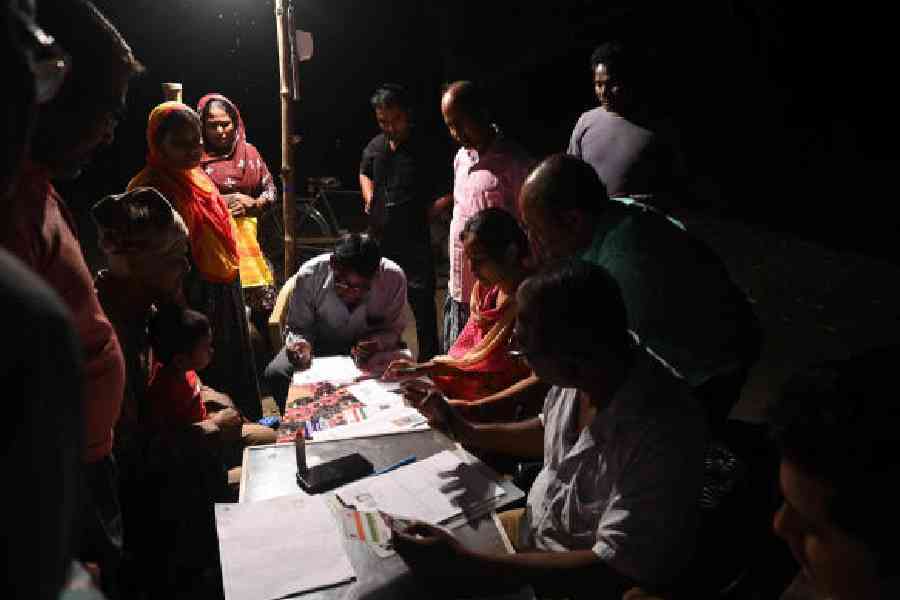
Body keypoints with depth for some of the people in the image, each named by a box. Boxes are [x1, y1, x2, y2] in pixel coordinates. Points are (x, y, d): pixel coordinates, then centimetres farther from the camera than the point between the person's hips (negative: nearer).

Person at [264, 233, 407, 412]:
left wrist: (376, 344, -31)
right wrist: (299, 344, -32)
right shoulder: (309, 275, -23)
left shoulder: (394, 277, -24)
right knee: (276, 374, -25)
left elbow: (392, 330, -10)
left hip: (373, 347, 0)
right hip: (319, 343, 1)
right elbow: (297, 328, -10)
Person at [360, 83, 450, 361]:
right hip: (380, 238, 6)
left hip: (414, 241, -6)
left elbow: (448, 193, -9)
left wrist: (425, 213, -13)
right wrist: (369, 198, 14)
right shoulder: (375, 146, 7)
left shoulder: (426, 149, -9)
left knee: (422, 304, -5)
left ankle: (428, 360, 7)